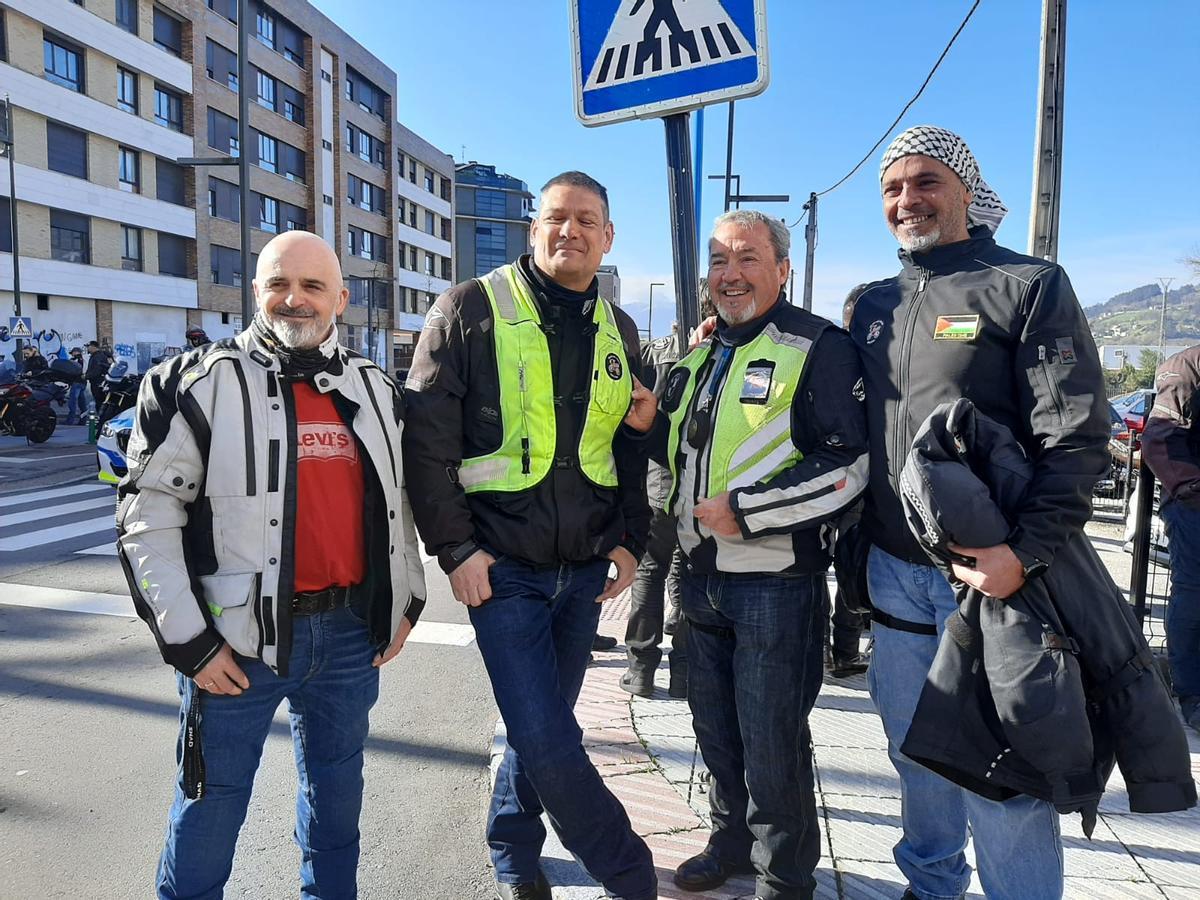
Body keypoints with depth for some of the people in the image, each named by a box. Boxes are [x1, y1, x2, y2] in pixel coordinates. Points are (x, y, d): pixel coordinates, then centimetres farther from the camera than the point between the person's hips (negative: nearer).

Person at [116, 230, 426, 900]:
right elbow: (147, 516, -8)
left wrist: (407, 601, 12)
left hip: (352, 632, 4)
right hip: (238, 636, -4)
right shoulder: (200, 383, -6)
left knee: (337, 788, 20)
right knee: (214, 800, 10)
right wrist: (187, 639, -11)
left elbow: (400, 504, 16)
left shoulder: (376, 390, 7)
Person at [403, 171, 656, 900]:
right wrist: (456, 548, -11)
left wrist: (631, 538, 6)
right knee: (549, 741, -4)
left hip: (586, 567, 5)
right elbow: (427, 438, -8)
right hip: (503, 565, -4)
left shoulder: (618, 329, 9)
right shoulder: (472, 309, -6)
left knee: (544, 724, 15)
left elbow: (631, 444, 15)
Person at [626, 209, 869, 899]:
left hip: (777, 583, -7)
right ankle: (734, 841, 41)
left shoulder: (818, 348, -10)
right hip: (704, 576, 7)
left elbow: (850, 465, -18)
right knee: (715, 726, 19)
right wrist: (653, 426, 3)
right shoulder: (701, 356, 14)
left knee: (771, 741, 5)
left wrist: (746, 510, -21)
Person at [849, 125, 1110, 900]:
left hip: (991, 572, -5)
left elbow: (1077, 436, -13)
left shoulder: (1030, 285, -5)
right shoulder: (874, 305, 10)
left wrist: (1028, 553, -22)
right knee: (916, 749, 17)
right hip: (894, 571, 5)